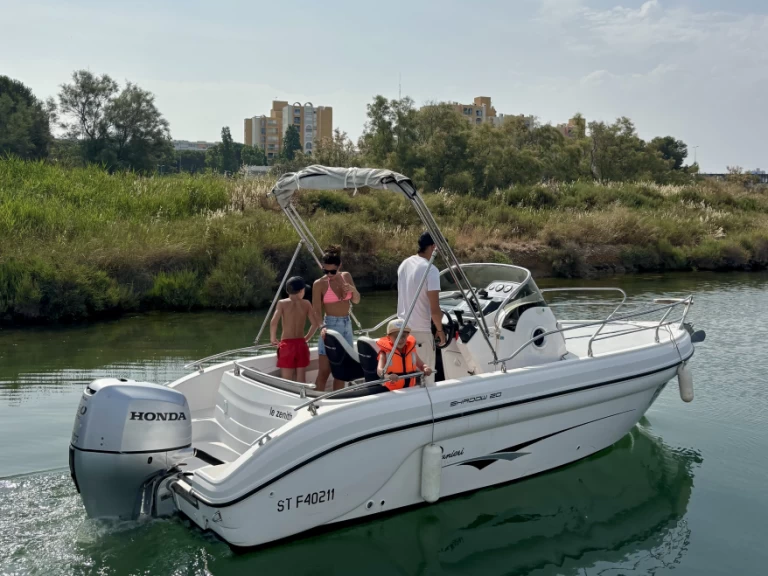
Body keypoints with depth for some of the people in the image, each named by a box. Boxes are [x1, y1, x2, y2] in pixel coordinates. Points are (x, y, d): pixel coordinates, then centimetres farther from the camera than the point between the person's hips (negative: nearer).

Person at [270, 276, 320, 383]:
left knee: (287, 380, 1)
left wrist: (273, 338, 1)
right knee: (301, 379, 9)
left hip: (287, 344, -2)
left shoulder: (282, 303, -3)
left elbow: (273, 323, -14)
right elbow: (316, 323, 1)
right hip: (301, 344, 2)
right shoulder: (306, 303, 3)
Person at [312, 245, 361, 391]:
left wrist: (353, 290, -9)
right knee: (324, 372, -8)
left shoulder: (346, 276, 5)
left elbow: (356, 301, 13)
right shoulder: (319, 284, -10)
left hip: (347, 325, 5)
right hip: (330, 325, -5)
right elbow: (317, 311, -12)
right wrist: (322, 327, -30)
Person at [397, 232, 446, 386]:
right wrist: (440, 330, -4)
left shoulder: (404, 264, 5)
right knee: (426, 376, 5)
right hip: (421, 330, -7)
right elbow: (434, 309, -19)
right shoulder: (430, 270, -19)